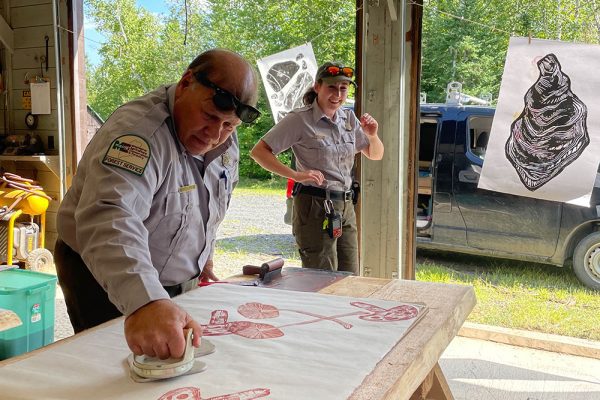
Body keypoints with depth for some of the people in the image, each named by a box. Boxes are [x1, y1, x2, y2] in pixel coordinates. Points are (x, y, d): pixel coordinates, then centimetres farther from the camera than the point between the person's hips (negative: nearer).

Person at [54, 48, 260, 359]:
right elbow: (109, 218, -50)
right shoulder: (138, 130, -33)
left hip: (180, 284, 7)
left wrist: (202, 257, 13)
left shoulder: (225, 143, -5)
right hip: (106, 284, -7)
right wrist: (145, 301, -64)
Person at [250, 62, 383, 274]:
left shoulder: (349, 118, 8)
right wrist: (296, 175, -22)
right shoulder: (300, 119, -10)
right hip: (314, 207, -7)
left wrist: (372, 136, -5)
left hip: (346, 206, 7)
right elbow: (258, 151, -13)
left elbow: (376, 155, 17)